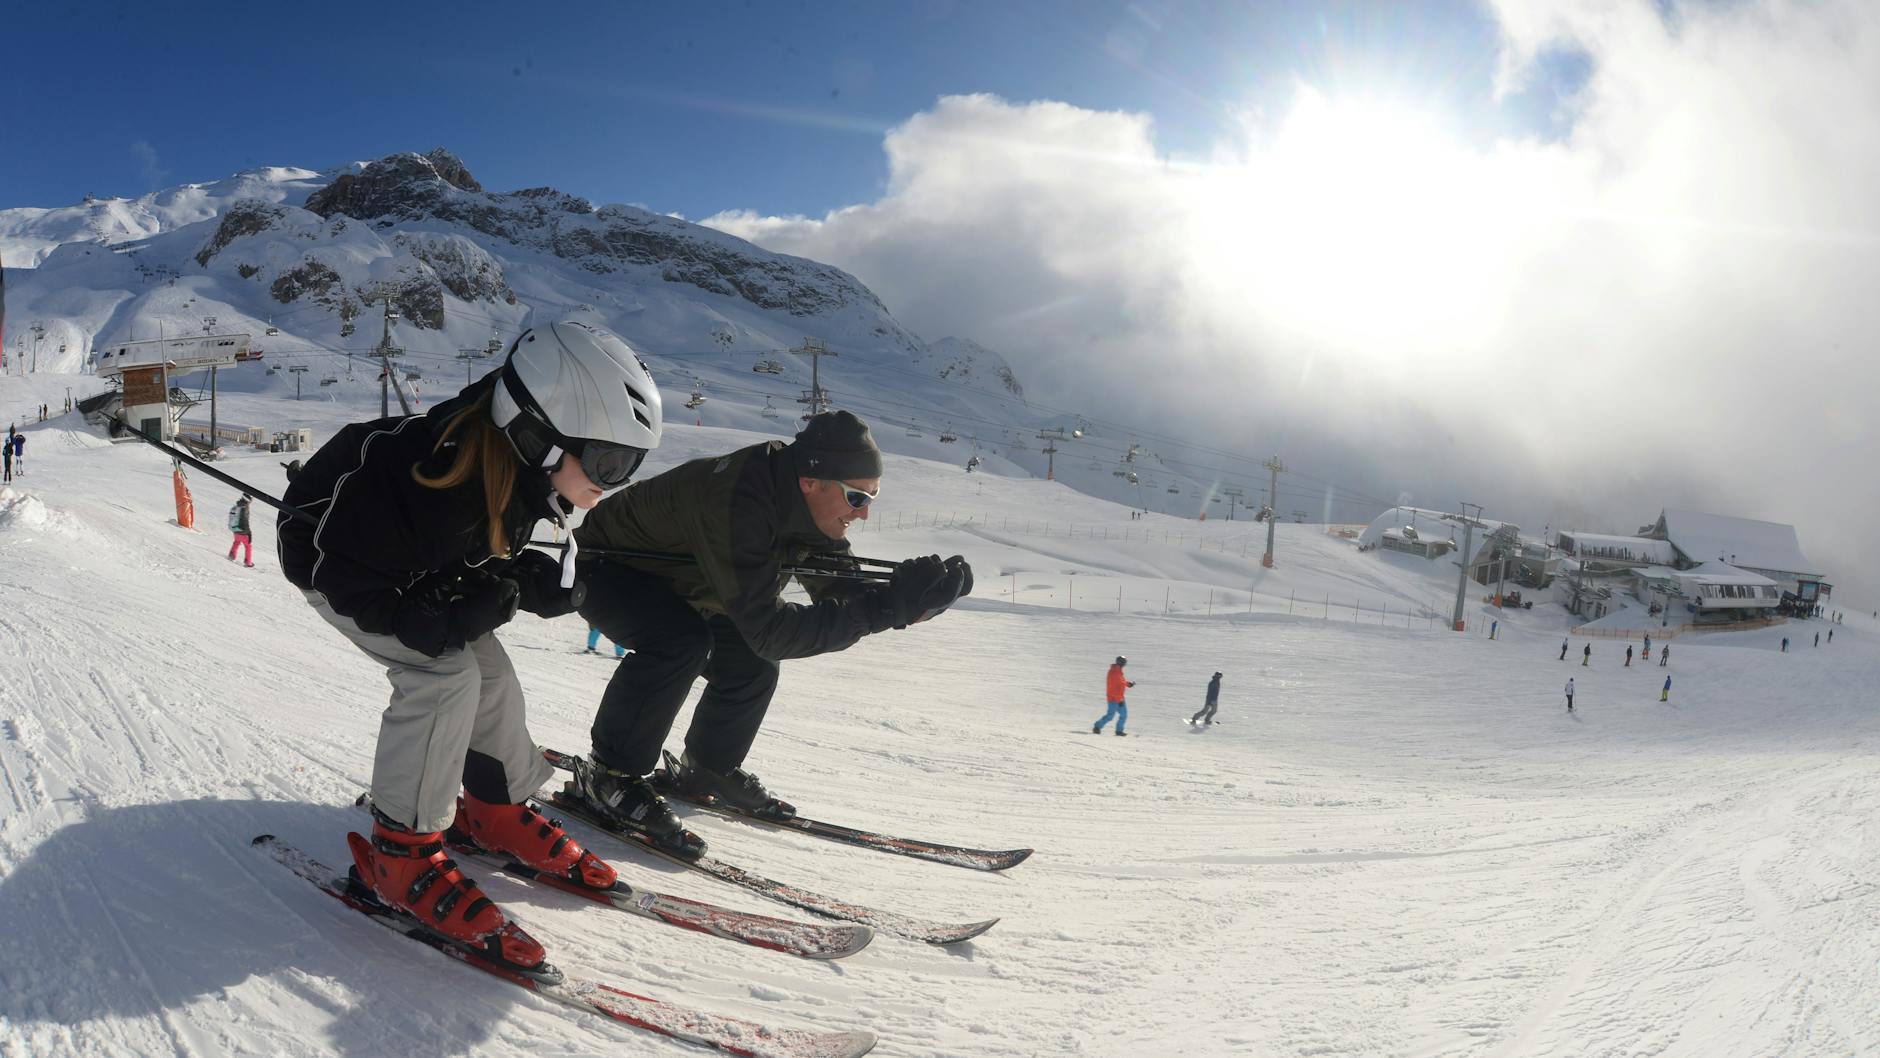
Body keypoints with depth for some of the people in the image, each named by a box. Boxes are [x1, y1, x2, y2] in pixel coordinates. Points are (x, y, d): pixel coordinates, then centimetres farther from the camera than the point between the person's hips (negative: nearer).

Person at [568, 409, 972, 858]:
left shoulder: (809, 508, -14)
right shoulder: (736, 504, -41)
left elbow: (842, 590, -11)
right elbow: (766, 627, -43)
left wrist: (911, 598, -30)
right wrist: (883, 607, -47)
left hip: (671, 584, 8)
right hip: (606, 568, -8)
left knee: (751, 665, -2)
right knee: (682, 641, -33)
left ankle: (705, 770, 20)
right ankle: (608, 776, -17)